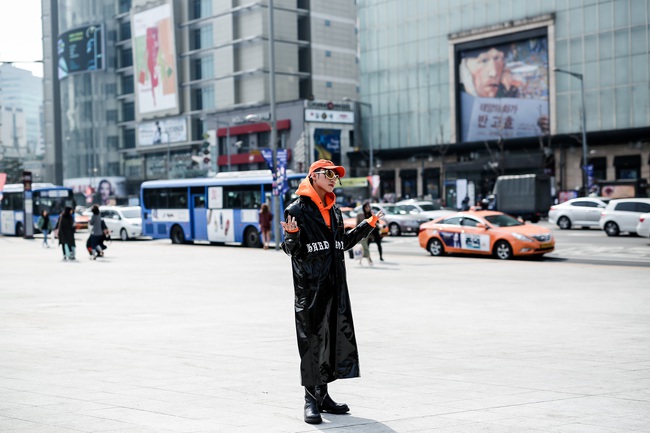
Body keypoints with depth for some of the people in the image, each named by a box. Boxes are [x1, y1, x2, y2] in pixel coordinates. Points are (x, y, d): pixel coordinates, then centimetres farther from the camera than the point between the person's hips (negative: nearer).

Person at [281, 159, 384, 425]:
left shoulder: (335, 211, 16)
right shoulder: (297, 210, -5)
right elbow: (291, 250, -6)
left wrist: (367, 226, 20)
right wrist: (293, 236, -27)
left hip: (335, 285, 7)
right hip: (310, 285, -7)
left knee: (334, 337, 8)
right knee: (311, 339, -5)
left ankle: (322, 394, 18)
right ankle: (311, 400, 2)